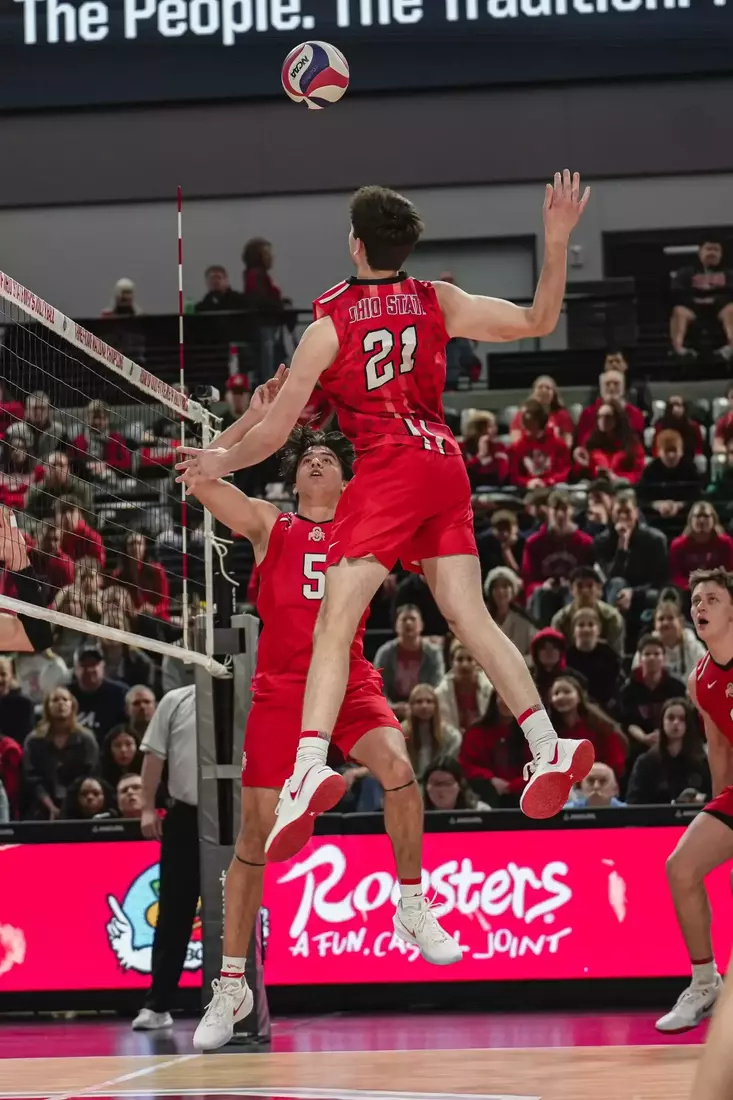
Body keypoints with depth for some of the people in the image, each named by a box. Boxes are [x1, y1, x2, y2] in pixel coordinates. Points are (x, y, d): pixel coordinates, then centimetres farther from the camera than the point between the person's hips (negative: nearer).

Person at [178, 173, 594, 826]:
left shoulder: (329, 322, 0)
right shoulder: (437, 301, 11)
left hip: (388, 467, -5)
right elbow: (538, 321, 11)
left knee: (334, 624, -10)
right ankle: (550, 746, -1)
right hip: (446, 462, 5)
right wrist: (557, 241, 8)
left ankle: (310, 765, -26)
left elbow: (276, 431, 2)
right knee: (472, 618, 7)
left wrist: (221, 461, 19)